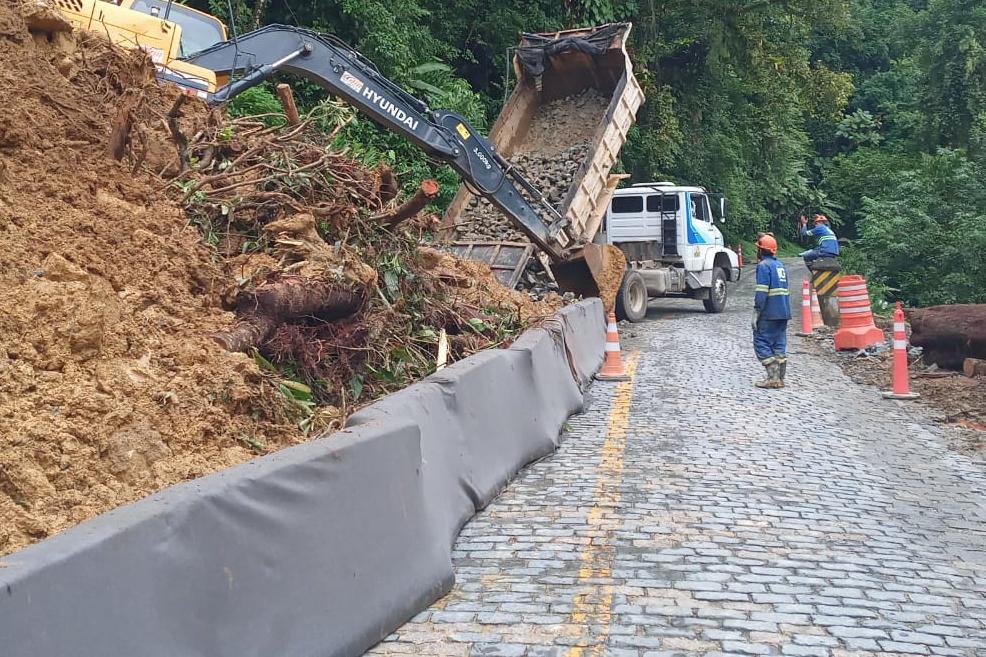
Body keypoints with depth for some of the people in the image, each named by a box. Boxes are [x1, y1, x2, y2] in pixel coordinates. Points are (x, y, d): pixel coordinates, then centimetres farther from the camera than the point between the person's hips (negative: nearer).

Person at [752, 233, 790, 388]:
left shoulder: (764, 266, -11)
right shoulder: (780, 265, 16)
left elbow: (761, 293, -17)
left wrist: (756, 314, -15)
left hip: (769, 313, -8)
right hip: (783, 313, 8)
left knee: (761, 343, -4)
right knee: (779, 345, 10)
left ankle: (773, 377, -11)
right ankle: (780, 378, 10)